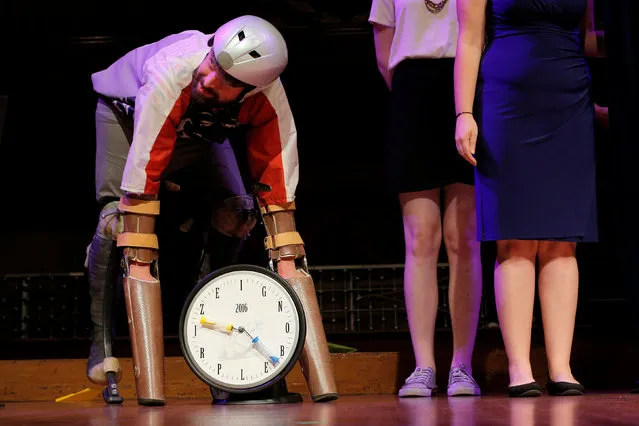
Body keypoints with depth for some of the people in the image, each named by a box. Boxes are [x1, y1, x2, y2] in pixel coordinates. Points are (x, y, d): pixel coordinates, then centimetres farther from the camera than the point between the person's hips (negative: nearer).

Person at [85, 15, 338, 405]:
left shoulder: (268, 97, -36)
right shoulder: (172, 75, -45)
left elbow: (277, 187, -30)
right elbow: (142, 181, -42)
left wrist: (287, 261, -32)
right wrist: (140, 261, -41)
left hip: (201, 129, 3)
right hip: (127, 112, -3)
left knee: (235, 220, -14)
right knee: (118, 221, -22)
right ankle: (102, 345, -10)